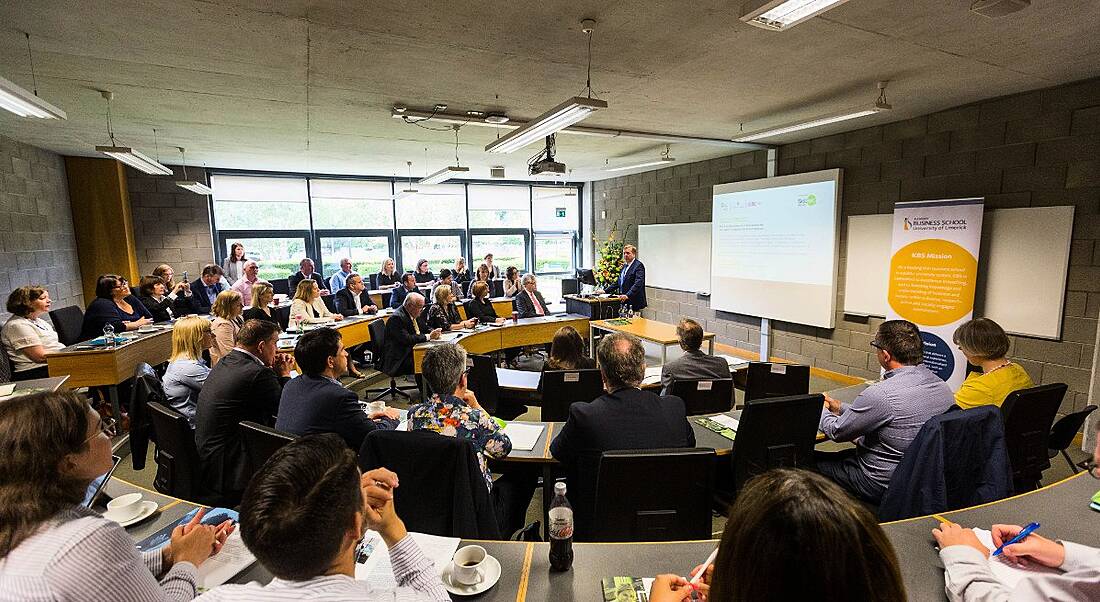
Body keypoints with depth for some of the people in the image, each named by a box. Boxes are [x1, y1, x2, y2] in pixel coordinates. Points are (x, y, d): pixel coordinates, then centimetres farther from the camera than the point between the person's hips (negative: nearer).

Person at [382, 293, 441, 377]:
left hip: (411, 352, 9)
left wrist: (433, 332, -6)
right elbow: (406, 339, -26)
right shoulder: (397, 318, -19)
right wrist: (428, 336, -21)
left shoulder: (414, 315, 8)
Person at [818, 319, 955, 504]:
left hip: (883, 486, -8)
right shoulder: (942, 386, -3)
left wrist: (821, 411, 6)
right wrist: (841, 408, 18)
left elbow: (837, 432, -14)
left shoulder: (880, 394, -30)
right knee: (841, 455, 24)